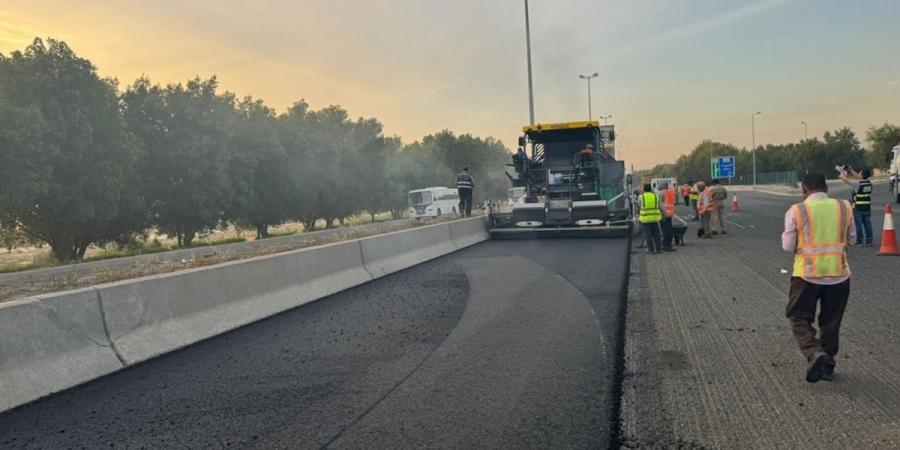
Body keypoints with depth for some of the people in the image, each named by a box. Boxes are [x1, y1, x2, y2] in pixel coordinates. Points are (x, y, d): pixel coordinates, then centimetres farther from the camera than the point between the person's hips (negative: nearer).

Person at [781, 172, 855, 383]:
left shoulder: (796, 211, -7)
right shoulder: (844, 207, 2)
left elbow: (788, 246, -4)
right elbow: (851, 237, 12)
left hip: (807, 274, -3)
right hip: (839, 273, 3)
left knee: (799, 318, 9)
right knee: (831, 321, 16)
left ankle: (814, 353, -13)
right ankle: (827, 364, 24)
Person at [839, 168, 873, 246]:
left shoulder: (858, 184, -16)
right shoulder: (869, 183, 4)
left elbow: (846, 180, -9)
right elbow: (857, 177, 19)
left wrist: (842, 173, 9)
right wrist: (851, 170, 22)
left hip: (858, 208, -6)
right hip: (867, 207, 6)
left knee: (859, 225, 0)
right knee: (868, 225, 8)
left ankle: (860, 242, 2)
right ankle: (869, 241, 12)